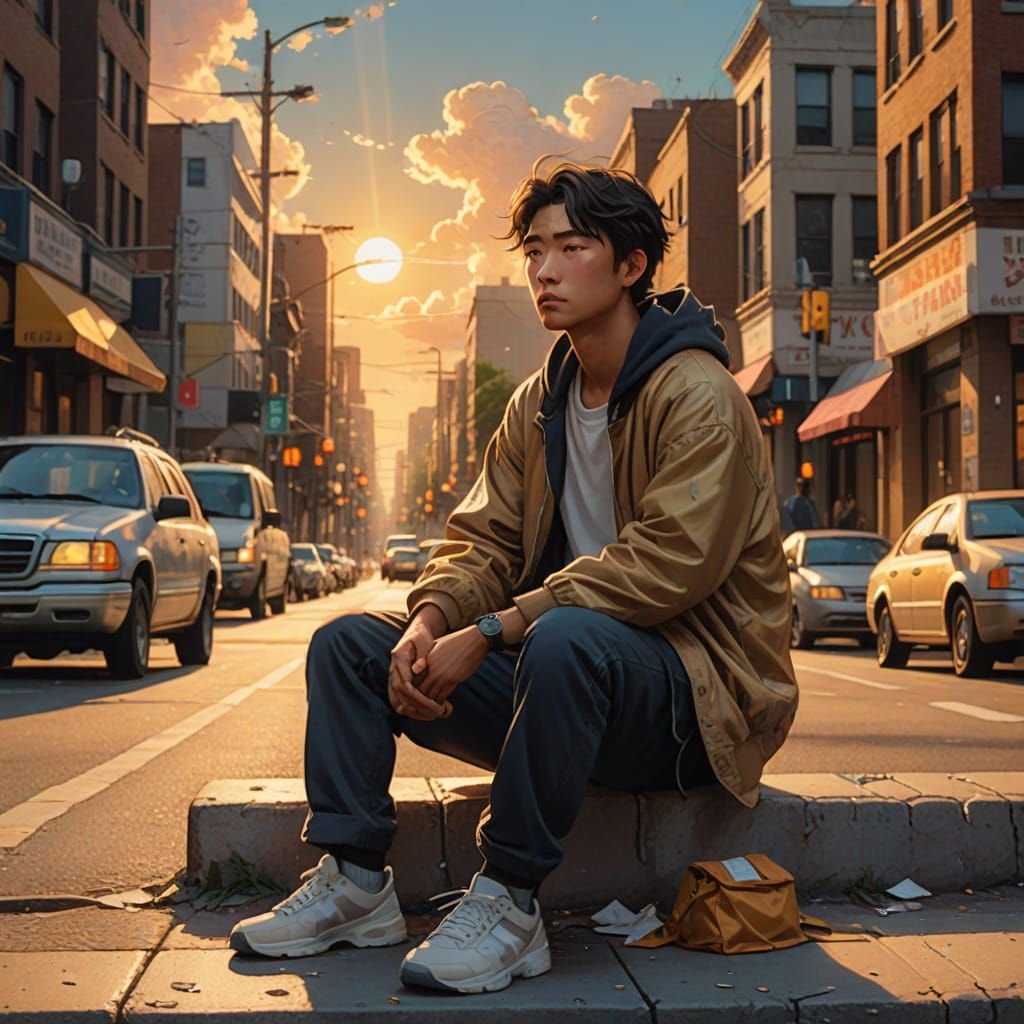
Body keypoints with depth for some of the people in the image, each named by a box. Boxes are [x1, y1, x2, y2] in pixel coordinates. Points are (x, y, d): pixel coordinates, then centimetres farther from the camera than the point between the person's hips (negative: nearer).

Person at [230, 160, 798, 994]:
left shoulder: (697, 395, -13)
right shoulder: (539, 402, 12)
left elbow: (668, 564, -25)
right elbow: (482, 539, 9)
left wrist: (492, 631, -26)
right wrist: (432, 620, -15)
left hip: (693, 689, -7)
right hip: (560, 673, 8)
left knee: (567, 636, -40)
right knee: (348, 642, -2)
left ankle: (509, 905, -27)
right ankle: (355, 881, -2)